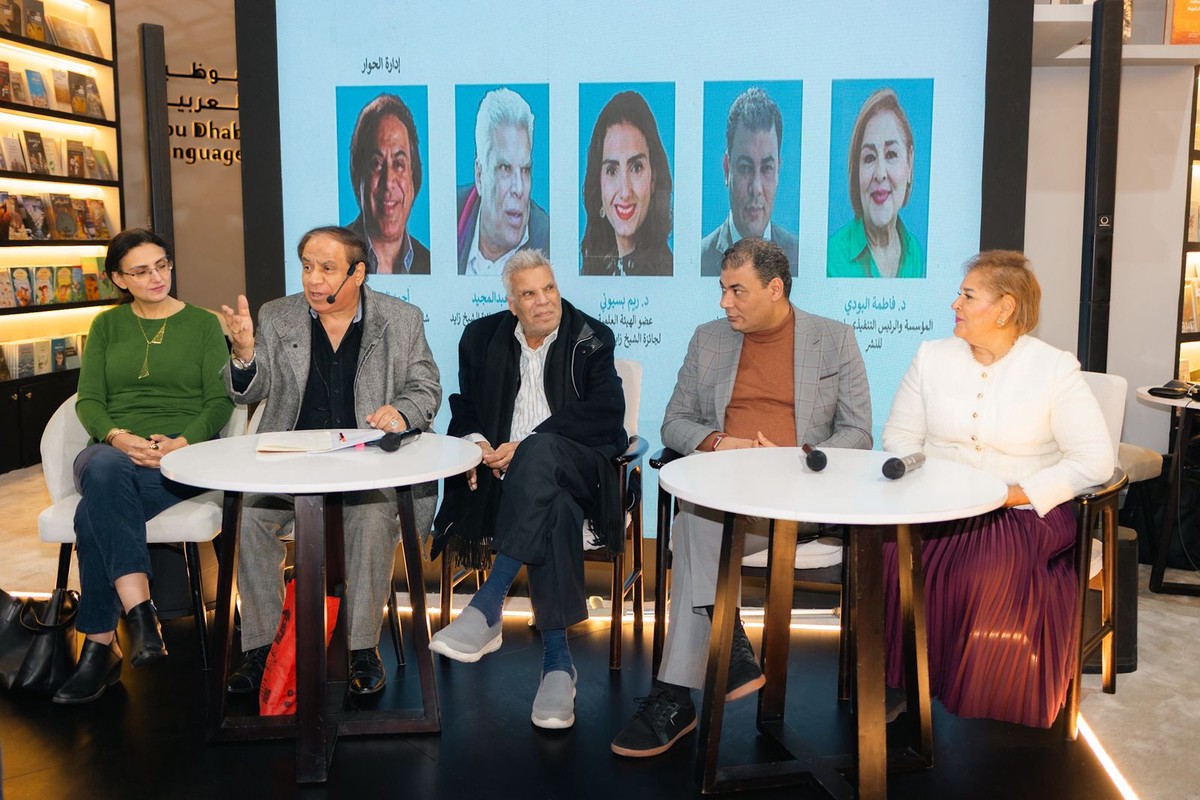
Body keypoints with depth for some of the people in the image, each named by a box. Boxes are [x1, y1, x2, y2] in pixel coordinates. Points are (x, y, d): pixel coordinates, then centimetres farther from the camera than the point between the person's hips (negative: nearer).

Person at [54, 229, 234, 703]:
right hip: (113, 449, 2)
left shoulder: (203, 324, 10)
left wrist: (182, 443, -17)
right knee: (104, 469, -38)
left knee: (94, 514, -33)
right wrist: (118, 437, -14)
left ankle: (100, 645, -24)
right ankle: (139, 613, -40)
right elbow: (88, 400, 9)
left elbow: (220, 402, 3)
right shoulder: (106, 326, 18)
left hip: (182, 455, -2)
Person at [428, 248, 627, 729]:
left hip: (577, 467, -1)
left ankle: (486, 609, -45)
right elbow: (465, 410, 18)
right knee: (555, 511, -37)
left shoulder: (591, 339, 7)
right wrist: (475, 442, -9)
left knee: (540, 452, -40)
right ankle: (557, 660, -36)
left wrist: (526, 446, -17)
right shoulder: (483, 338, 17)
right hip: (506, 471, 1)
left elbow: (605, 413, -7)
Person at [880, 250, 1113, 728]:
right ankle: (899, 684, -10)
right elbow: (899, 437, 10)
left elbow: (1095, 459, -7)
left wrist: (1014, 494, -15)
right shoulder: (932, 356, 9)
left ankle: (979, 696, -9)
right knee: (896, 557, -28)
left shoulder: (1055, 369, -2)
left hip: (1024, 515, -3)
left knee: (992, 577, -33)